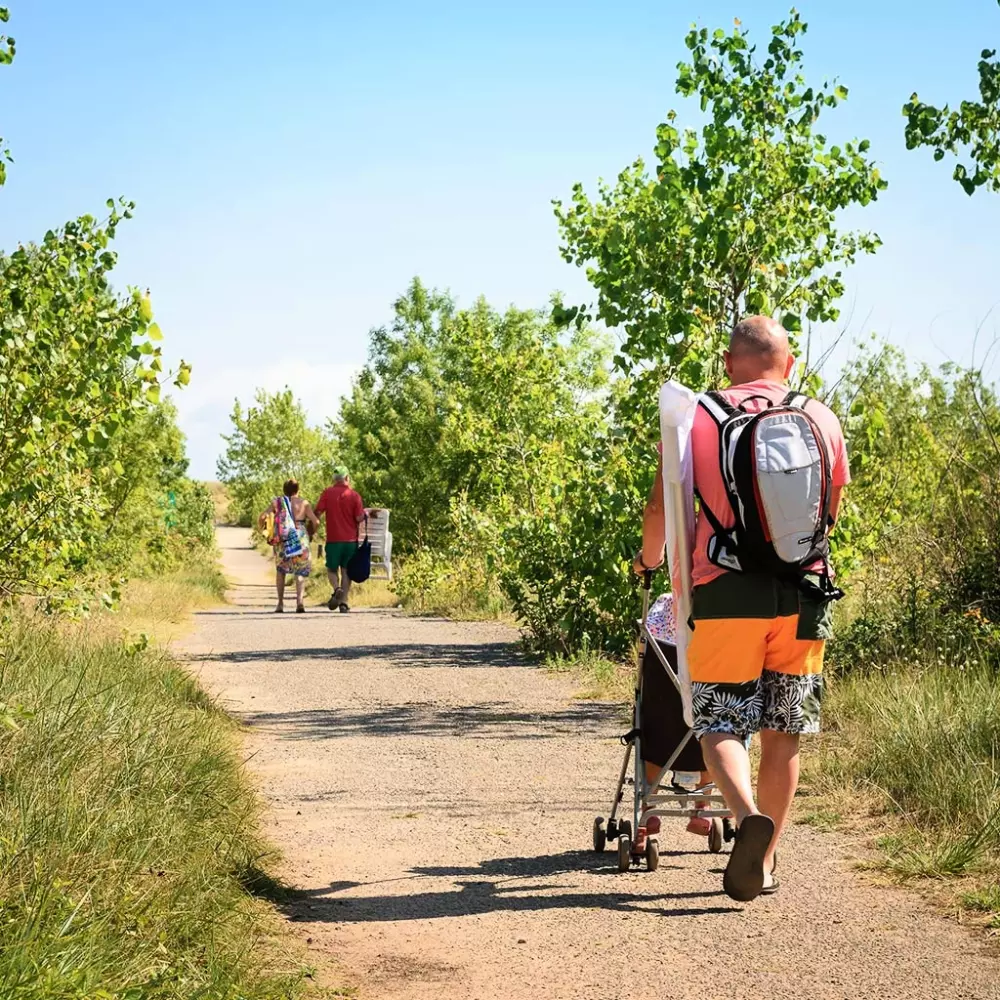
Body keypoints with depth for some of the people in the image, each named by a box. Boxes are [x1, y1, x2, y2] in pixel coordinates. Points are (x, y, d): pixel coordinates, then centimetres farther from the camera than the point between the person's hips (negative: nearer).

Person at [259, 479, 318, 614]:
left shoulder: (277, 502, 8)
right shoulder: (304, 503, 4)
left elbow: (262, 518, -1)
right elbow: (315, 522, -4)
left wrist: (261, 530, 17)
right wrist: (311, 534, 14)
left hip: (281, 541, 1)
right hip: (300, 540, -1)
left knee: (281, 570, 21)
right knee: (301, 572, 9)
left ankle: (280, 603, 16)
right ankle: (299, 601, -12)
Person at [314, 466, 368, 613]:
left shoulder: (327, 493, -2)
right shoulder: (354, 495, -2)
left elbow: (317, 512, -6)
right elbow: (360, 518, -8)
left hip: (333, 539, 0)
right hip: (351, 540, 0)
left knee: (332, 569, 12)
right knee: (346, 571, 9)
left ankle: (337, 589, -17)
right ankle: (343, 602, 2)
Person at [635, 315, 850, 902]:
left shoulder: (697, 416, 2)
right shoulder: (823, 419, 8)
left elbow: (664, 508, 5)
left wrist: (649, 559, 25)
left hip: (728, 591, -2)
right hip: (804, 594, 2)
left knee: (720, 723, 5)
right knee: (783, 732, 10)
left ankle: (750, 816, -22)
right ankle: (765, 862, 16)